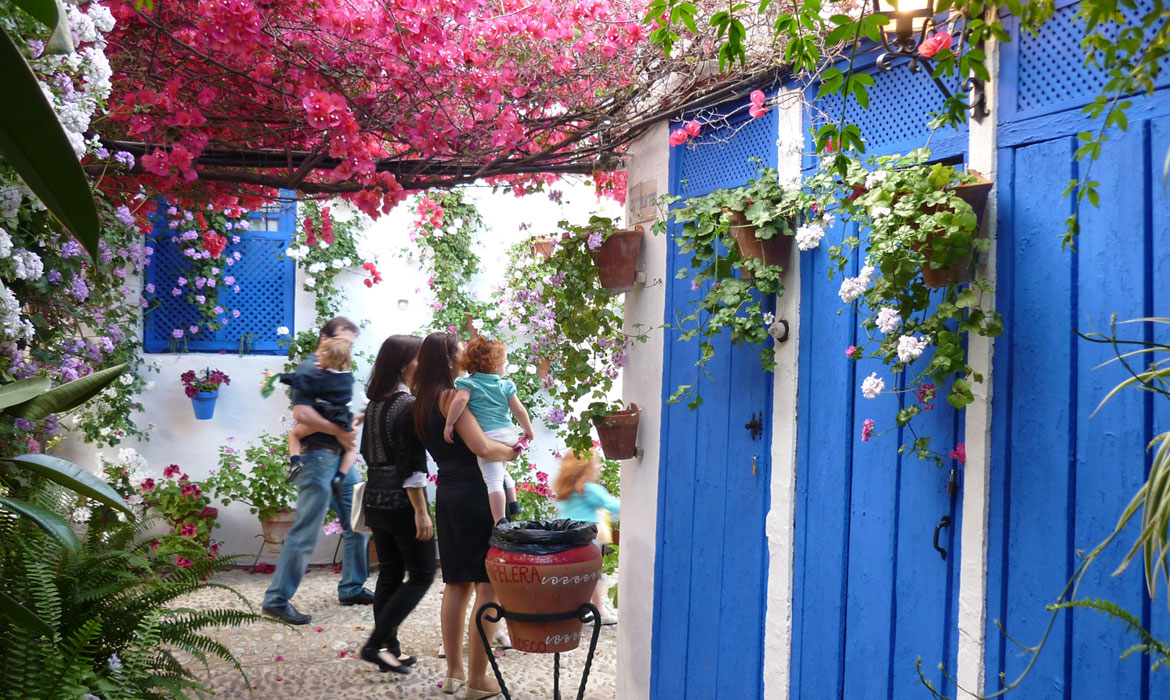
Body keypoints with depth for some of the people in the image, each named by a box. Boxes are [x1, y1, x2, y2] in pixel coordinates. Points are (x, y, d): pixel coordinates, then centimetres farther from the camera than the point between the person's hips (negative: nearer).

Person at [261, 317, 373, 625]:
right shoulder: (310, 369, -9)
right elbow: (302, 413, -24)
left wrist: (349, 430, 6)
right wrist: (338, 430, -18)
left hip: (341, 458, 9)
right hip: (318, 457, -9)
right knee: (305, 534, -5)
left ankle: (351, 589, 27)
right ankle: (276, 600, 6)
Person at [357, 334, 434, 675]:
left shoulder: (374, 404, 8)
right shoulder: (409, 405, -18)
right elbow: (412, 466, -21)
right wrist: (421, 511, -18)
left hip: (375, 500, 8)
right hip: (401, 503, -8)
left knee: (390, 574, 15)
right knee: (421, 574, 4)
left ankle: (389, 649, 20)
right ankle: (375, 644, 0)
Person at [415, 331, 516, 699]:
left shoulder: (424, 402, 11)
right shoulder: (451, 396, -15)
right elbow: (482, 447, -23)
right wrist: (512, 451, -6)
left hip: (447, 494, 9)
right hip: (477, 493, -9)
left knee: (456, 584, 16)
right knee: (488, 586, -2)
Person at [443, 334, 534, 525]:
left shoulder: (467, 383, -1)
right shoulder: (505, 385, 8)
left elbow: (461, 400, -20)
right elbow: (519, 410, 7)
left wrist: (449, 424, -16)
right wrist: (528, 430, 21)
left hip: (487, 438, -4)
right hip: (508, 435, 4)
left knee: (493, 481, -10)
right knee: (502, 471, 31)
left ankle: (501, 521, -19)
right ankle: (513, 502, 32)